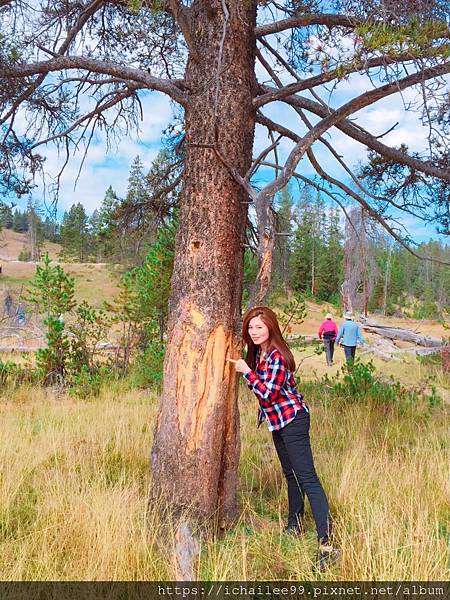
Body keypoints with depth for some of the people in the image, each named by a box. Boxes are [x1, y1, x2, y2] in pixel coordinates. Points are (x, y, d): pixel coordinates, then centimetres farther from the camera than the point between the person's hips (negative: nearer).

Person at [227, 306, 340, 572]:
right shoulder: (258, 352, 7)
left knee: (307, 478, -13)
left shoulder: (277, 357, -22)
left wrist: (246, 371, -20)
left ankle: (327, 544, -14)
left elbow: (268, 394, -25)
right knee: (291, 474, 20)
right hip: (279, 420, 10)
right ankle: (295, 526, 35)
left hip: (292, 420, -10)